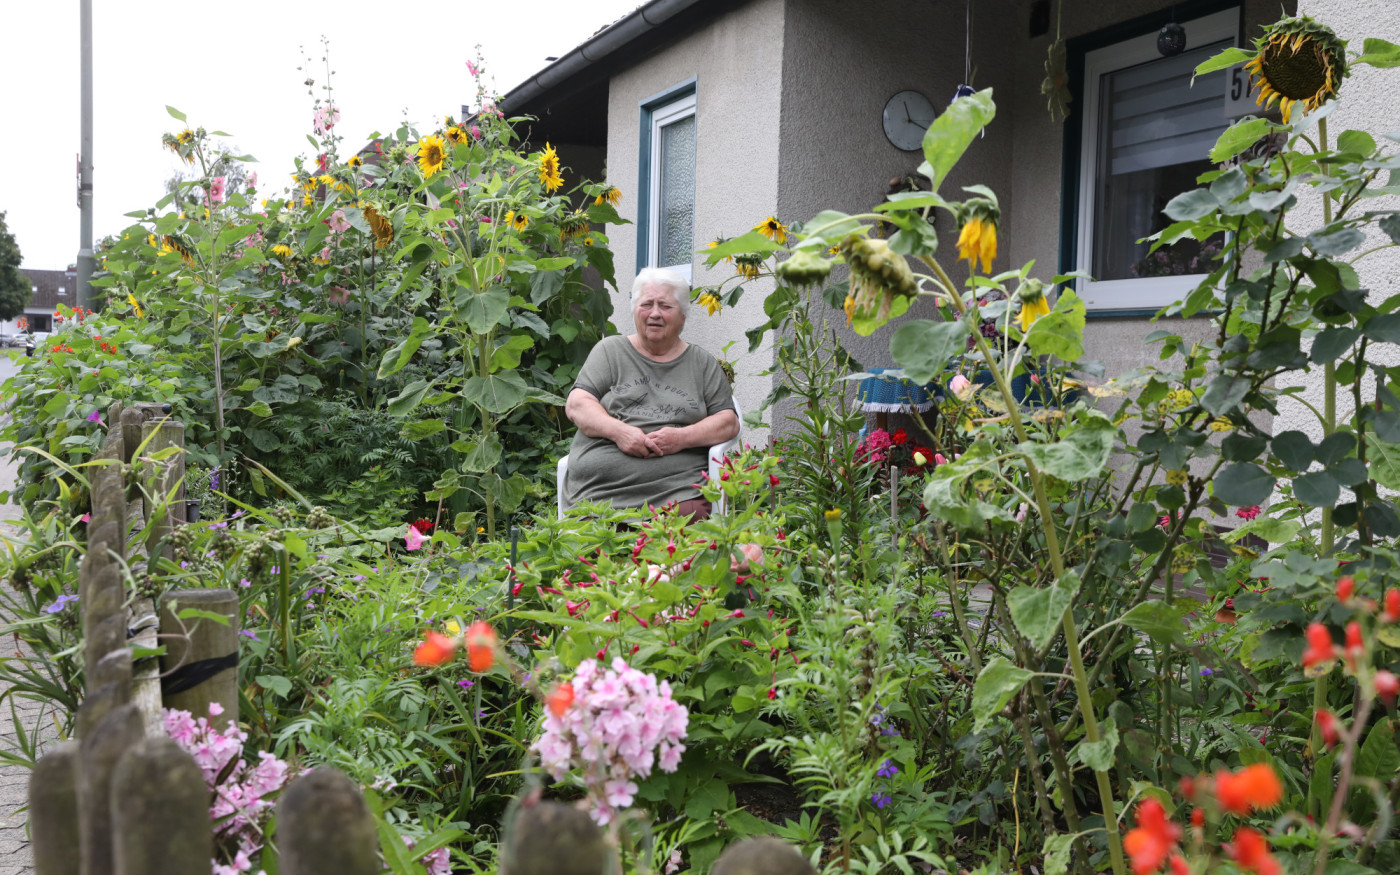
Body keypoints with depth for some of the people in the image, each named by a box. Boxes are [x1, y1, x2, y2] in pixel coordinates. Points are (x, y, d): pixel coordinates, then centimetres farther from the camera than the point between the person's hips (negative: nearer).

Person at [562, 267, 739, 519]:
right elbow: (576, 404, 8)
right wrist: (618, 431, -11)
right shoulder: (610, 350, 19)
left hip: (677, 490, 1)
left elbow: (729, 422, 13)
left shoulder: (702, 363, 20)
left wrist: (683, 437, -7)